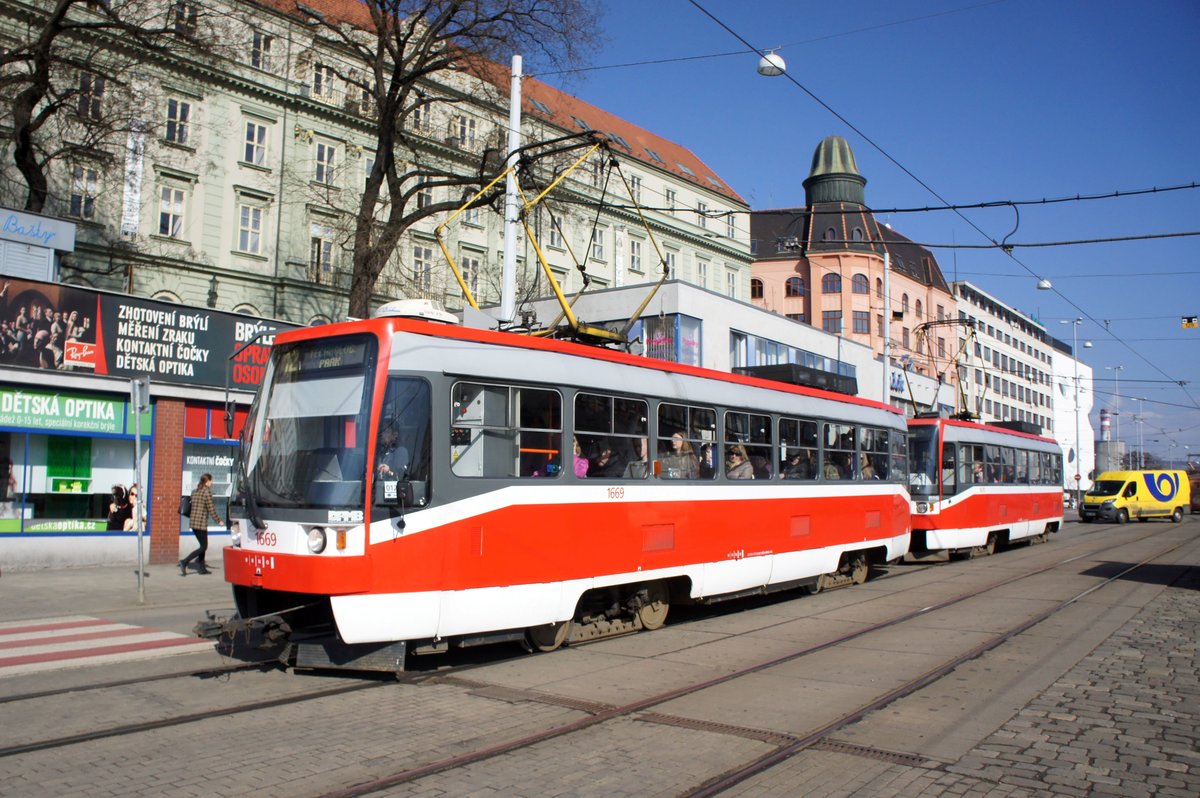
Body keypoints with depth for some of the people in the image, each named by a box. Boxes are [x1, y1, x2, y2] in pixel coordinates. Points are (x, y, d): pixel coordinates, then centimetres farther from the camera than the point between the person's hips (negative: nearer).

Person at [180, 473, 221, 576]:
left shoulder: (194, 492, 11)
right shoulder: (207, 492, -11)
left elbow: (192, 507, 14)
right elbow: (211, 510, -11)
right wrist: (219, 520, -1)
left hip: (193, 522, 8)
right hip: (201, 523, -8)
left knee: (203, 545, 17)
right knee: (203, 547, -1)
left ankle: (201, 567, 18)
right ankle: (185, 562, -13)